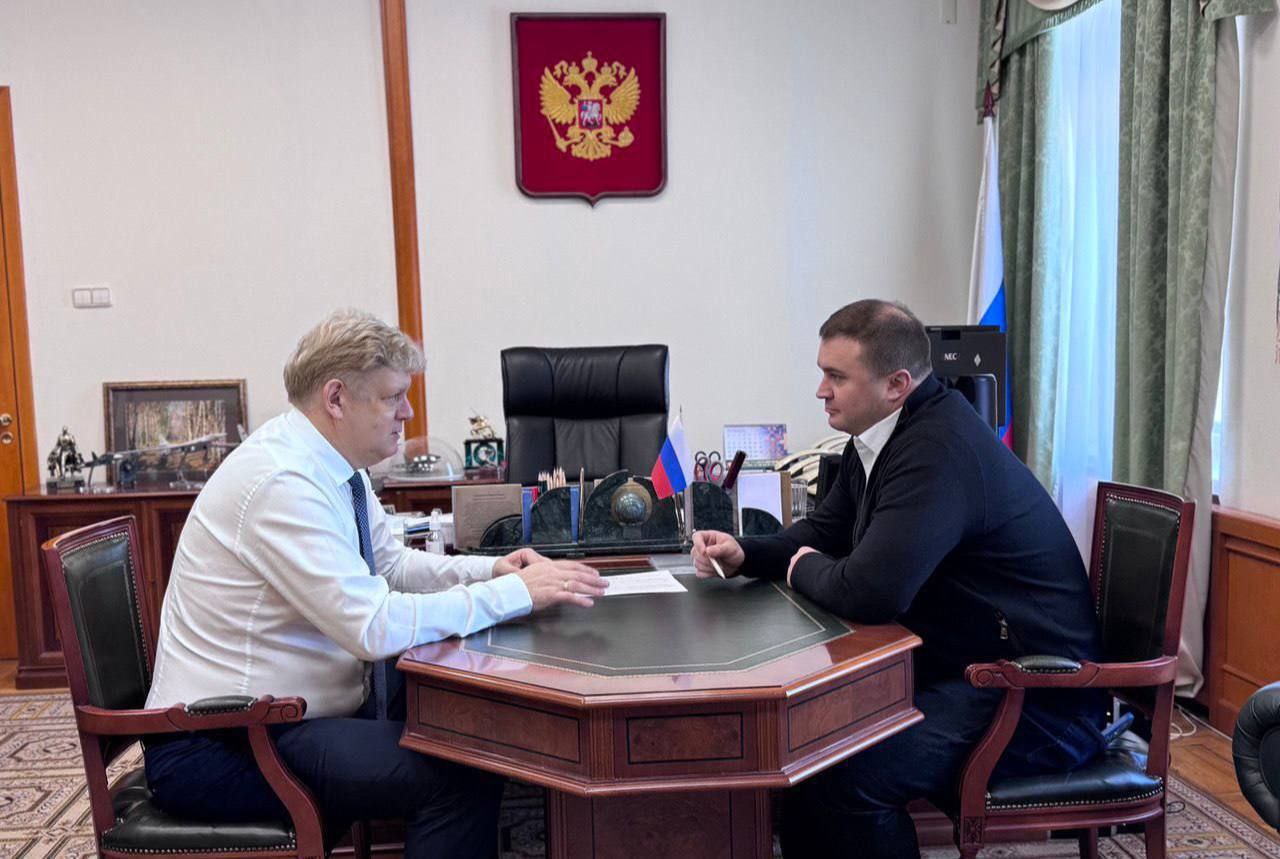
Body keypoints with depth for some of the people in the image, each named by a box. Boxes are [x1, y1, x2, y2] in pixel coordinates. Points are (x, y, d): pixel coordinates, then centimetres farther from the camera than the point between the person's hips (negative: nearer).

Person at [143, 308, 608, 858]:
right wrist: (516, 592, -23)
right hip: (220, 748, -9)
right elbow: (374, 627, -30)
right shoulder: (283, 483, -26)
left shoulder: (335, 466, 3)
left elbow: (391, 564, 14)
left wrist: (490, 570, -2)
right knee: (464, 776, -24)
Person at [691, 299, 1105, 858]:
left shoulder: (939, 450, -26)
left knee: (837, 773, -25)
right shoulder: (883, 434, 5)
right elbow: (825, 530, 17)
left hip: (1035, 696, -10)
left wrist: (802, 567, -10)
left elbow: (866, 592, -33)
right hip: (955, 665, 10)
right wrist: (745, 555, -1)